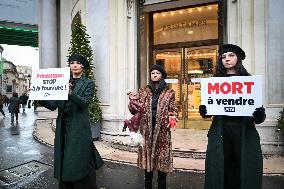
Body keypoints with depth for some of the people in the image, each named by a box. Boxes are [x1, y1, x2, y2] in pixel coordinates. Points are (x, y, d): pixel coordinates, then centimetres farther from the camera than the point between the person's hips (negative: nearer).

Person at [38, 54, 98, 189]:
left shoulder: (88, 83, 2)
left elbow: (84, 102, -15)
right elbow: (53, 105, 5)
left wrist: (70, 93, -32)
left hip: (79, 128, -4)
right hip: (63, 127, 4)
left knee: (80, 162, 2)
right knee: (63, 162, 11)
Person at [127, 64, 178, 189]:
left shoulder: (169, 93, 4)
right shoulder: (143, 92, 8)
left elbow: (174, 111, 6)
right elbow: (134, 111, 6)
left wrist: (173, 117, -15)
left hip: (162, 131, -1)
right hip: (147, 130, 2)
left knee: (162, 158, 3)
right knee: (147, 158, 10)